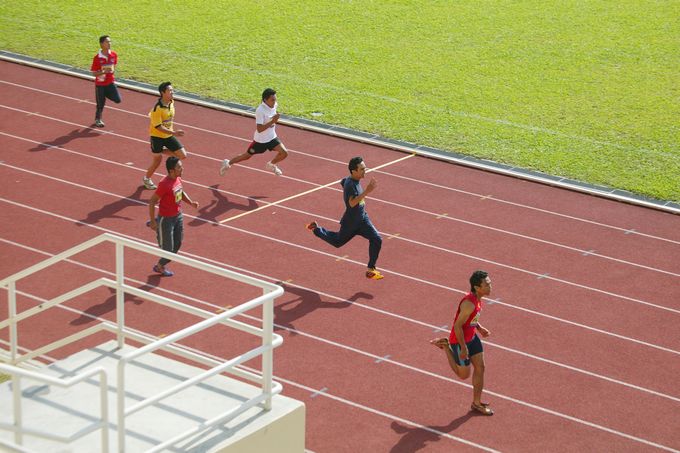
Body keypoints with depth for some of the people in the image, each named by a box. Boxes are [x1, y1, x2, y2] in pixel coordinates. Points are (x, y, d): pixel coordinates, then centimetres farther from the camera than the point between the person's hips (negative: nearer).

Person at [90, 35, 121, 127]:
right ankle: (97, 120, 31)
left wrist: (112, 70, 0)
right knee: (100, 103, 6)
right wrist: (104, 72, -28)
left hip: (110, 82, 3)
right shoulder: (97, 58, -17)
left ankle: (106, 94, 20)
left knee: (118, 99, -11)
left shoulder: (114, 55, -6)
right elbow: (94, 73, -13)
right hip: (100, 84, -3)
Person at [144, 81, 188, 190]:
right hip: (157, 137, -6)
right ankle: (146, 179, 33)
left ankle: (161, 151, 19)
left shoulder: (171, 102, -5)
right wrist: (173, 133, -34)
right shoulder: (157, 108, -28)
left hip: (168, 135, 6)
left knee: (183, 155, -2)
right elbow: (158, 127, -27)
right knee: (157, 161, 7)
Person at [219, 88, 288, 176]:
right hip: (260, 140, -6)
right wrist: (272, 122, -41)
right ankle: (228, 163, 37)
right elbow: (259, 129, -35)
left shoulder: (274, 105, -8)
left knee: (284, 153, -9)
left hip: (272, 138, 6)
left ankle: (271, 164, 22)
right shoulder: (260, 111, -31)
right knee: (247, 156, 11)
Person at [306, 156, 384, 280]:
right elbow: (352, 203, -42)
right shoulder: (351, 184, -29)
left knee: (377, 240, -8)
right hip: (350, 222, -7)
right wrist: (366, 192, -50)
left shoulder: (349, 180, -2)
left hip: (362, 219, 7)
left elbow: (342, 183, 21)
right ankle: (317, 229, 41)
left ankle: (371, 270, 1)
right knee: (338, 242, 17)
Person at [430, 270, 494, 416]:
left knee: (480, 368, 11)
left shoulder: (477, 298, -3)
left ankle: (477, 403, 24)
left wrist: (479, 328, 4)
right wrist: (463, 348, -22)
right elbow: (458, 326, -28)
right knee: (464, 375, 9)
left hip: (472, 337, 9)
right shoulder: (469, 304, -33)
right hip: (460, 341, -9)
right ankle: (446, 346, 21)